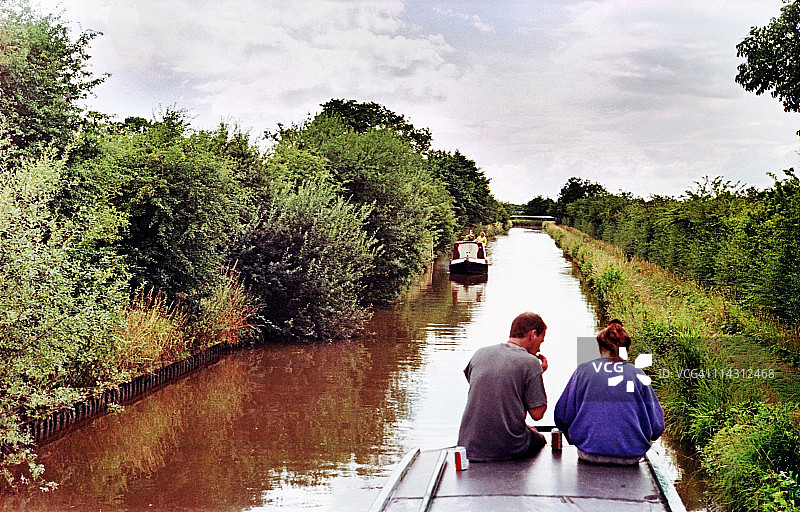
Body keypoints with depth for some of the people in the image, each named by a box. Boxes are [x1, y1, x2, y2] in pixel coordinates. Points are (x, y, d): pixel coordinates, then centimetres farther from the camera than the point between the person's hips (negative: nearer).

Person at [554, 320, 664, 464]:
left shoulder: (583, 370, 4)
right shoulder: (637, 374, 4)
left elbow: (562, 417, 4)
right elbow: (657, 426, 4)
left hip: (590, 454, 0)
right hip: (631, 456, 0)